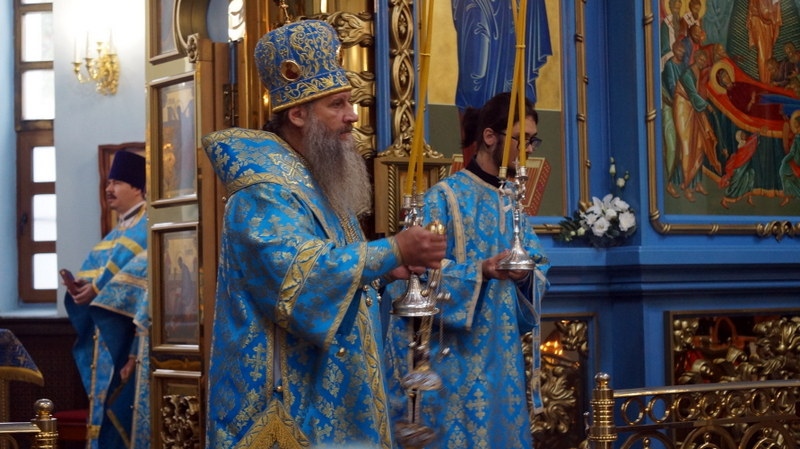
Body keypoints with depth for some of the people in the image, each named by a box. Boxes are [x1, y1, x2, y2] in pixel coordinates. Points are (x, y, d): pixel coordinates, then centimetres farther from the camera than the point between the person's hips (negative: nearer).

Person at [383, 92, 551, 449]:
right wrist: (481, 272, -26)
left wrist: (525, 275, -12)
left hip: (502, 356, 7)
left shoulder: (513, 201, 14)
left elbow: (537, 264, 12)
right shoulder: (445, 198, -8)